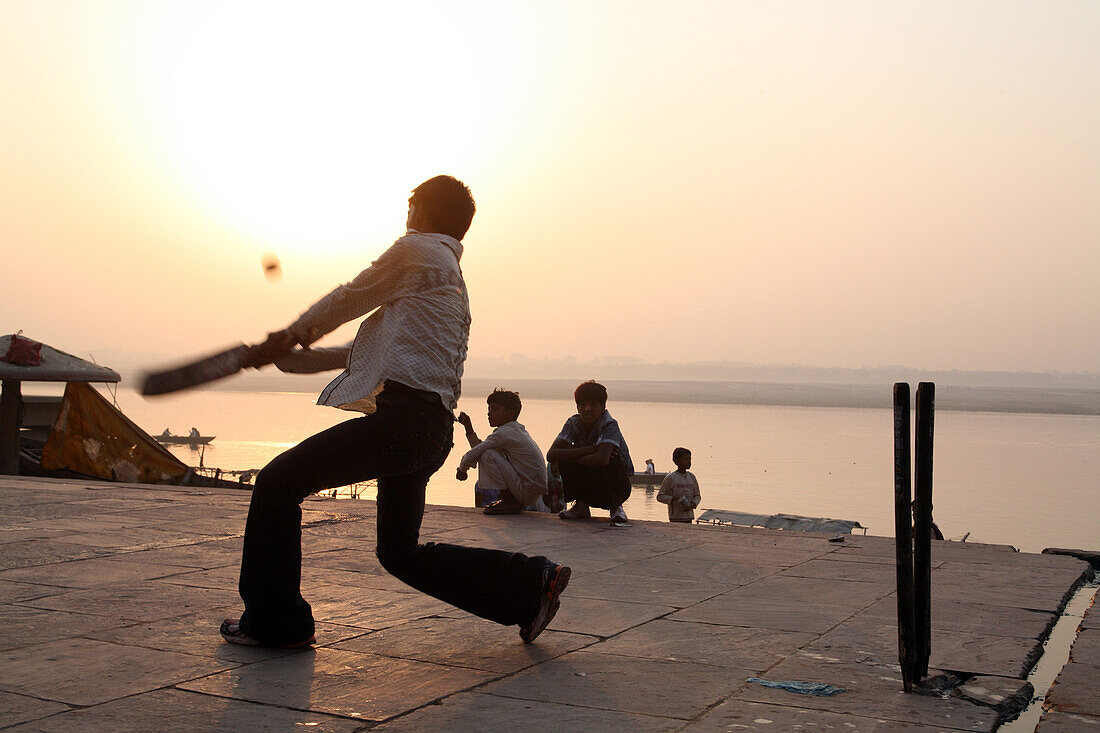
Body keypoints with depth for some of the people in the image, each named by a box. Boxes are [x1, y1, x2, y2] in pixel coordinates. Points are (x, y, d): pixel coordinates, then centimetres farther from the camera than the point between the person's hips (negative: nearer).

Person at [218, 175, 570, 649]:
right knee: (400, 552, 18)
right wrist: (296, 356, 29)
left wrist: (291, 334, 27)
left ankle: (275, 622, 1)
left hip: (402, 413, -10)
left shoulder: (415, 250, 0)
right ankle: (531, 584, 16)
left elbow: (346, 301, 9)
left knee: (279, 482, -4)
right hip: (431, 427, 10)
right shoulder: (449, 275, 28)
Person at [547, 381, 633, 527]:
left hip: (618, 486, -4)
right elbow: (551, 455, -24)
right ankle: (581, 505, -2)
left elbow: (602, 459, -40)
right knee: (565, 451, -19)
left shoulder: (610, 425, -20)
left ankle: (615, 507, -8)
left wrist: (572, 457, -25)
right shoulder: (573, 423, -8)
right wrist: (590, 449, -32)